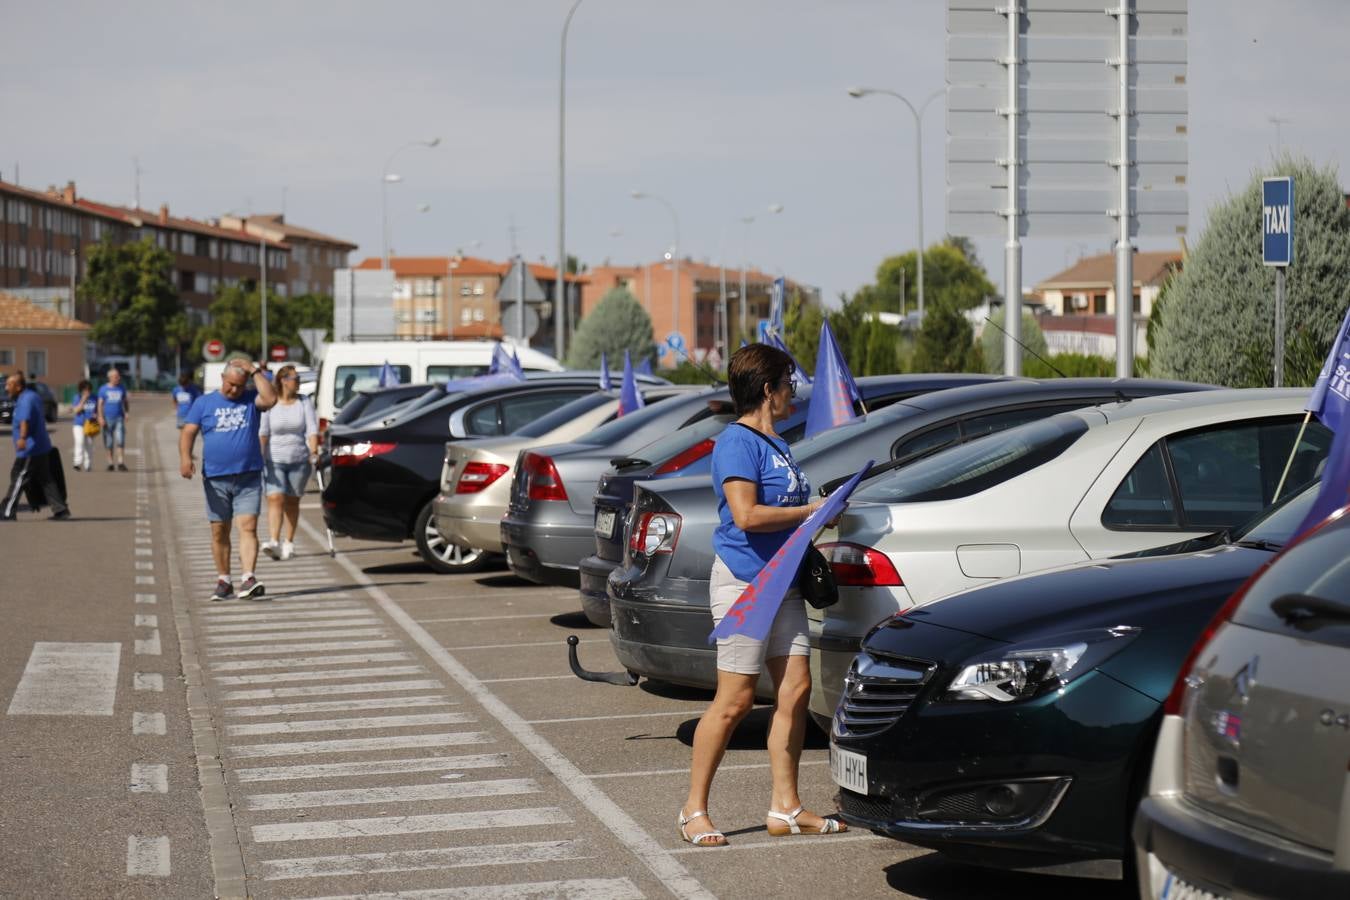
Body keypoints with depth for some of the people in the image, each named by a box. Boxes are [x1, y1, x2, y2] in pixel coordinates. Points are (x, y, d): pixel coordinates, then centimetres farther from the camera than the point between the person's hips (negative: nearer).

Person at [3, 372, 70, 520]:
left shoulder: (26, 400, -19)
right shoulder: (32, 396, 14)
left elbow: (25, 420, -39)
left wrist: (22, 438, -54)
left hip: (30, 449, -10)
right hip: (42, 447, 10)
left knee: (18, 479, -3)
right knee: (45, 480, 11)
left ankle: (7, 512, 0)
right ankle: (60, 509, 9)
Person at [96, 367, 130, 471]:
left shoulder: (121, 388, 8)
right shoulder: (103, 389, 2)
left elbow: (126, 402, 17)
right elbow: (100, 404, -1)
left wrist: (127, 413, 3)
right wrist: (100, 417, -12)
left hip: (119, 418, 1)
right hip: (107, 419, -1)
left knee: (120, 441, -13)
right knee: (109, 443, 5)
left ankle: (121, 463, -16)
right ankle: (111, 463, 16)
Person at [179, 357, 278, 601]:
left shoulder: (251, 400, 7)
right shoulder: (204, 403, 8)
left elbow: (270, 399, -15)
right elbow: (188, 432, 1)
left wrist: (256, 371, -9)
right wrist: (185, 457, -16)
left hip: (248, 477, -1)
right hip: (216, 478, 1)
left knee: (248, 527, -12)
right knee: (219, 532, 7)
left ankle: (248, 579, -20)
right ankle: (223, 581, 17)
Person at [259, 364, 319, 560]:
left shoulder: (304, 402, 4)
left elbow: (312, 429, -1)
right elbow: (262, 433, -4)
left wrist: (314, 452, -14)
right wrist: (259, 458, -9)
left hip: (299, 459, 2)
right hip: (274, 460, -2)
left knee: (292, 501, 8)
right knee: (275, 499, -15)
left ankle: (289, 543, 18)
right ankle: (273, 542, -25)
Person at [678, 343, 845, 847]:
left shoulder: (776, 444, 17)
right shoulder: (737, 442, -12)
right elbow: (747, 516, -21)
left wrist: (820, 510, 8)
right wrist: (810, 512, -14)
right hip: (744, 581, -9)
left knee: (795, 689, 4)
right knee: (735, 701, -6)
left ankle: (785, 808, 10)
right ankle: (694, 810, 3)